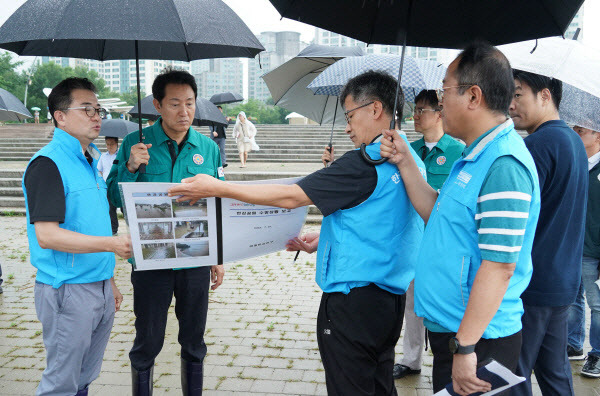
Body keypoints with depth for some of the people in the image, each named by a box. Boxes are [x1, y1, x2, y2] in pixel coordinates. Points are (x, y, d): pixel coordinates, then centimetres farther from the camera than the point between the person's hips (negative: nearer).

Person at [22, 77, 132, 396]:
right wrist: (111, 243, -28)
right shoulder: (48, 163, -14)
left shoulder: (90, 161, 13)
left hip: (99, 287, 8)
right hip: (68, 291, -8)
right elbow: (46, 235, -22)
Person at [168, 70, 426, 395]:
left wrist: (218, 188, -10)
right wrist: (324, 239, 15)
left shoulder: (365, 164, -19)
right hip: (391, 296, 9)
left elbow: (290, 196, -18)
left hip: (353, 299, -9)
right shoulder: (411, 160, 8)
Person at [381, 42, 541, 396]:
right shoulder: (478, 156, 11)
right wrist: (405, 163, 12)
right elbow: (437, 214, 17)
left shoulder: (503, 164, -22)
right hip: (452, 328, 10)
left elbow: (499, 265, -26)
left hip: (478, 340, -10)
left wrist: (465, 347, -24)